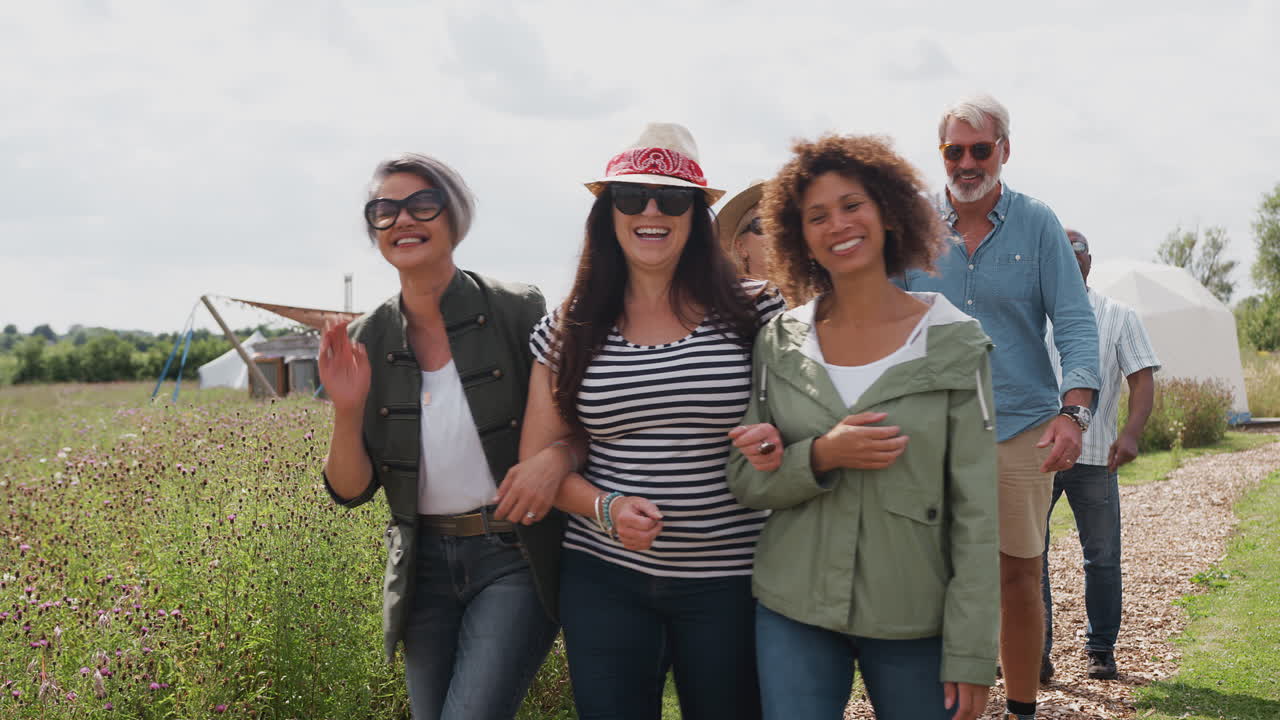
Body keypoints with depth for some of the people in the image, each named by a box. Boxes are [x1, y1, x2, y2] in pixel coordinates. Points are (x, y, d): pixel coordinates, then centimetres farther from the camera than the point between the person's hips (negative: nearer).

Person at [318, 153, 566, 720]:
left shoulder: (518, 312, -8)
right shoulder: (366, 343, 2)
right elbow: (351, 490, 2)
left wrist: (557, 455, -22)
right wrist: (346, 410, -16)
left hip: (514, 561, -4)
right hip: (424, 565, 4)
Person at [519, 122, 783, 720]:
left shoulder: (752, 314, -5)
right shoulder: (570, 331, 1)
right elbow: (538, 457, 5)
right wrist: (604, 508, -14)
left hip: (729, 581, -1)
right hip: (603, 578, 1)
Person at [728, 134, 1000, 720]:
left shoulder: (954, 343, -5)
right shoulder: (779, 342, 2)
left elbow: (977, 511, -6)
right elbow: (745, 480, 4)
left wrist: (970, 659, -9)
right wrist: (821, 456, -16)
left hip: (914, 622, -1)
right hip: (793, 612, 2)